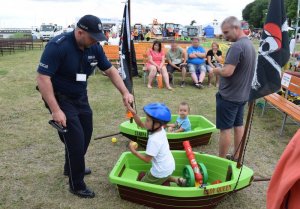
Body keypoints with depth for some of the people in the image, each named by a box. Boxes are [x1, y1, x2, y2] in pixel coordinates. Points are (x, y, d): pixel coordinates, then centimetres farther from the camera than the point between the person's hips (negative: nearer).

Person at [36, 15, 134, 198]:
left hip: (80, 96, 7)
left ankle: (72, 167, 41)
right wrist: (55, 110, -30)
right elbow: (42, 78, -28)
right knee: (76, 138, -7)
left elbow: (110, 70, 3)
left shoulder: (94, 47, -7)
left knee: (86, 133, 15)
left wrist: (125, 92, -8)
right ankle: (77, 185, 13)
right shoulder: (58, 46, -26)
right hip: (60, 97, -7)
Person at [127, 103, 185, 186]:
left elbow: (147, 159, -24)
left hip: (161, 171, -8)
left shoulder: (154, 140, -32)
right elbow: (141, 124, -2)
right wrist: (133, 113, -15)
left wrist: (134, 151, -16)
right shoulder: (160, 129, -9)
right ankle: (177, 180, 21)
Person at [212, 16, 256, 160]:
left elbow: (227, 72, -29)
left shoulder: (237, 46, -22)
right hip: (242, 94, 9)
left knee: (225, 128, 1)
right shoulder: (250, 44, 9)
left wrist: (216, 70, -9)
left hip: (229, 96, -9)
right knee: (238, 125, 16)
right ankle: (236, 157, 28)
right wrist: (222, 68, 8)